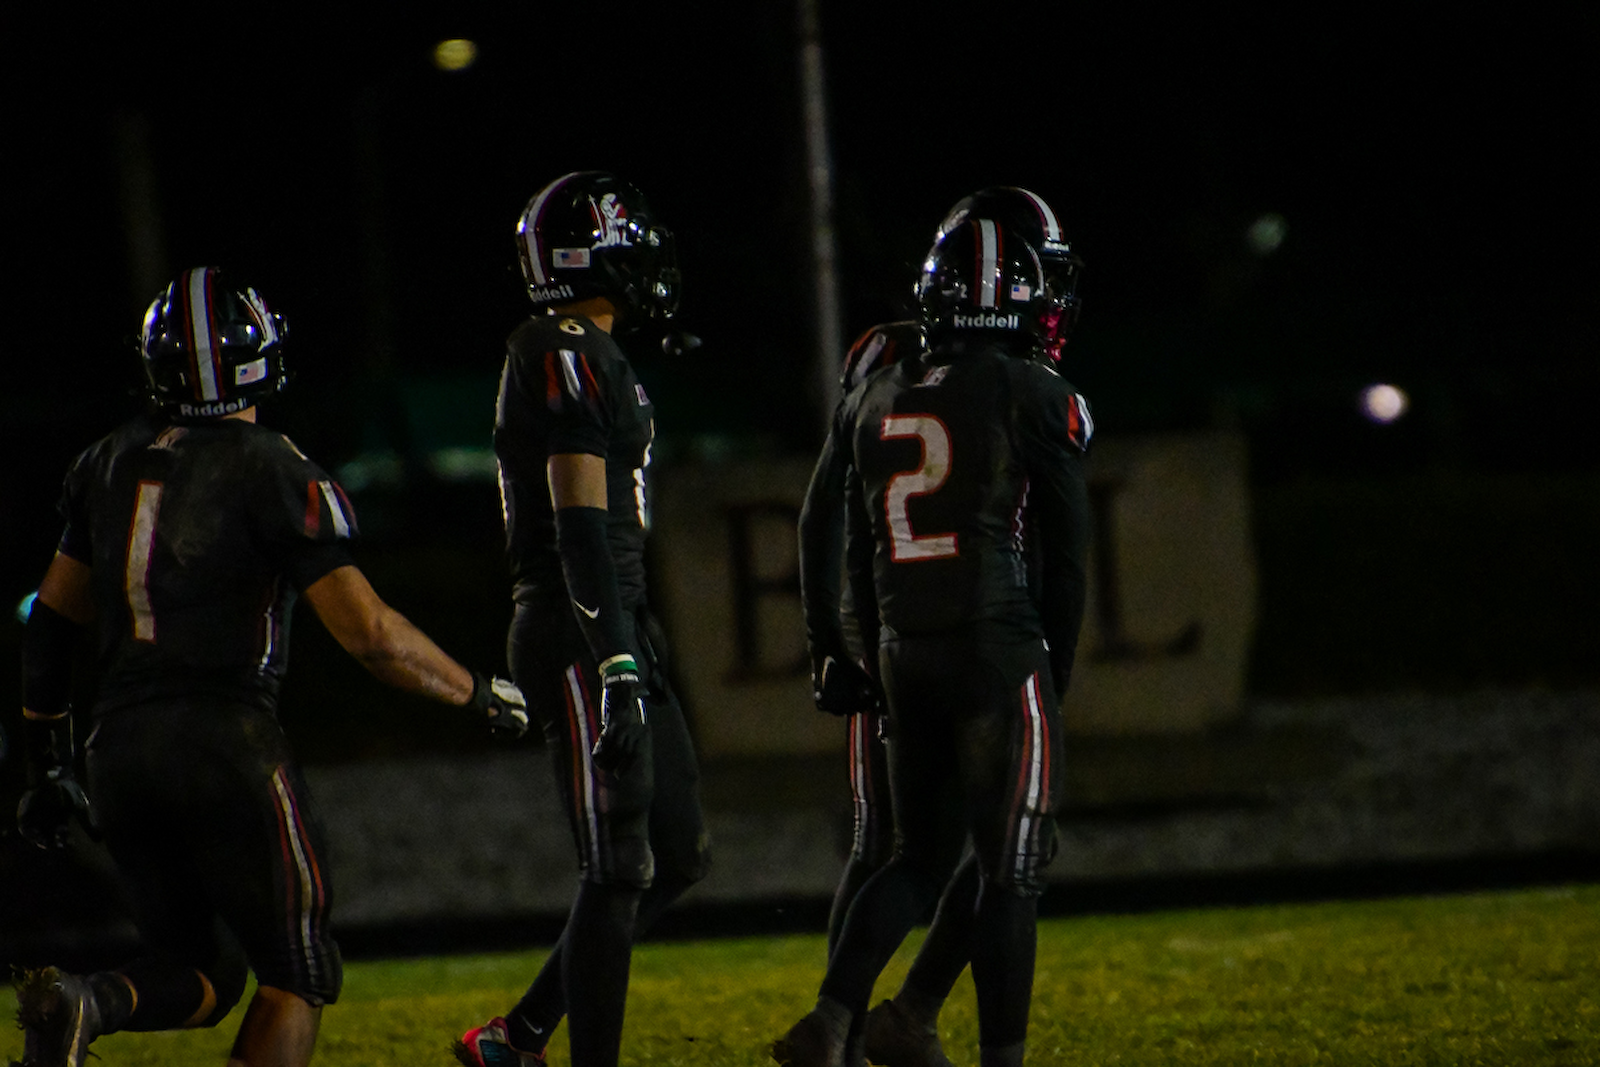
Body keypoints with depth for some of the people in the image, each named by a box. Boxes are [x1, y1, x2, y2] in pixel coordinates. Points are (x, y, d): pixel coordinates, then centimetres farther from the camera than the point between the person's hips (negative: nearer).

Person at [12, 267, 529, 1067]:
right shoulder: (277, 475, -7)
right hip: (223, 742, -5)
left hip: (119, 750, 5)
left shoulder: (110, 463, 11)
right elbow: (368, 633, -11)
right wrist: (479, 696, 4)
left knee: (199, 974, 16)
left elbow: (50, 624, 16)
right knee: (296, 977, 9)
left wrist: (49, 765, 25)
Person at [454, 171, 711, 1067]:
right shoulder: (571, 359, -14)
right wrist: (618, 670, -26)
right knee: (619, 872, -7)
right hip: (584, 634, -10)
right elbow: (581, 529, -21)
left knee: (680, 854, 12)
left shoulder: (584, 358, 17)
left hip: (614, 629, 10)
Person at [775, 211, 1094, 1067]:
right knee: (1012, 869, 0)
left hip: (905, 650, 6)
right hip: (1001, 649, -5)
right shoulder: (1035, 400, -6)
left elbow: (859, 561, 14)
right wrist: (1056, 675, 9)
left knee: (922, 855, 16)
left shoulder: (876, 403, 10)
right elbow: (1065, 555, -2)